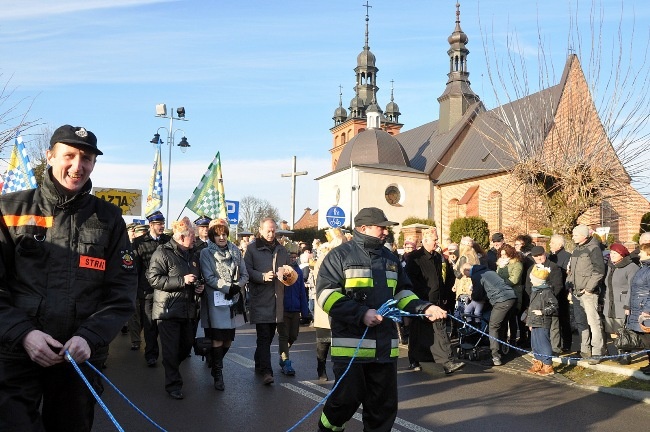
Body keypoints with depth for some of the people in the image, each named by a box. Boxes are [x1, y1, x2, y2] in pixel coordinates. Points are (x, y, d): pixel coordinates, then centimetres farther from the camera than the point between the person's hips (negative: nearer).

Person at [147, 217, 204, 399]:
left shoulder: (192, 255, 15)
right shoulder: (163, 253, -10)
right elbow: (154, 278, -18)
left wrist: (199, 286, 7)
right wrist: (182, 280, -21)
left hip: (187, 309, 7)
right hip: (168, 309, -7)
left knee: (187, 344, 14)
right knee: (171, 349, -2)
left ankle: (171, 369, 39)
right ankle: (173, 384, 11)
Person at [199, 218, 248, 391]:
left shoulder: (235, 251, 9)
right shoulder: (206, 252, -1)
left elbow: (244, 275, 9)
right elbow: (209, 278, -9)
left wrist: (237, 287, -9)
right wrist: (228, 287, -15)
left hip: (233, 299, 4)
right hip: (216, 300, -4)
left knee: (228, 339, 8)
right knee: (218, 339, -4)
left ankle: (216, 363, 35)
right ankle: (218, 374, 10)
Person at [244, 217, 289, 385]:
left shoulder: (281, 250, 17)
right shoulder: (252, 248, 0)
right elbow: (247, 270, -7)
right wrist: (263, 276, -21)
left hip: (276, 299, 6)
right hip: (260, 299, -6)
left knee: (269, 335, 15)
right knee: (264, 336, -9)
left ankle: (259, 364, 31)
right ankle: (266, 371, -8)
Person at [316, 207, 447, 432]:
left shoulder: (390, 258, 16)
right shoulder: (340, 255, -4)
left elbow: (402, 293, 23)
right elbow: (326, 294, -13)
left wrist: (424, 308, 5)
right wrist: (361, 314, -21)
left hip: (384, 345, 6)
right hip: (351, 344, -6)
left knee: (384, 404, 12)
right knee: (347, 398, 0)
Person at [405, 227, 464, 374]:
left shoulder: (437, 257, 14)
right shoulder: (415, 257, -9)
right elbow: (411, 279, -13)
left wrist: (443, 296, 17)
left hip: (436, 301, 6)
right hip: (420, 301, -6)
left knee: (440, 331, 1)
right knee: (417, 333, 6)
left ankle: (448, 362, 0)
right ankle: (414, 361, 21)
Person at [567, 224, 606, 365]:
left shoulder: (593, 248, -9)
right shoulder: (577, 250, 14)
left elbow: (599, 271, -15)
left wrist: (589, 288, -16)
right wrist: (569, 284, 12)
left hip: (588, 292, -8)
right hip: (576, 292, 8)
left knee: (593, 321, -5)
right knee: (580, 321, 13)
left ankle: (596, 352, 1)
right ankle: (585, 349, 23)